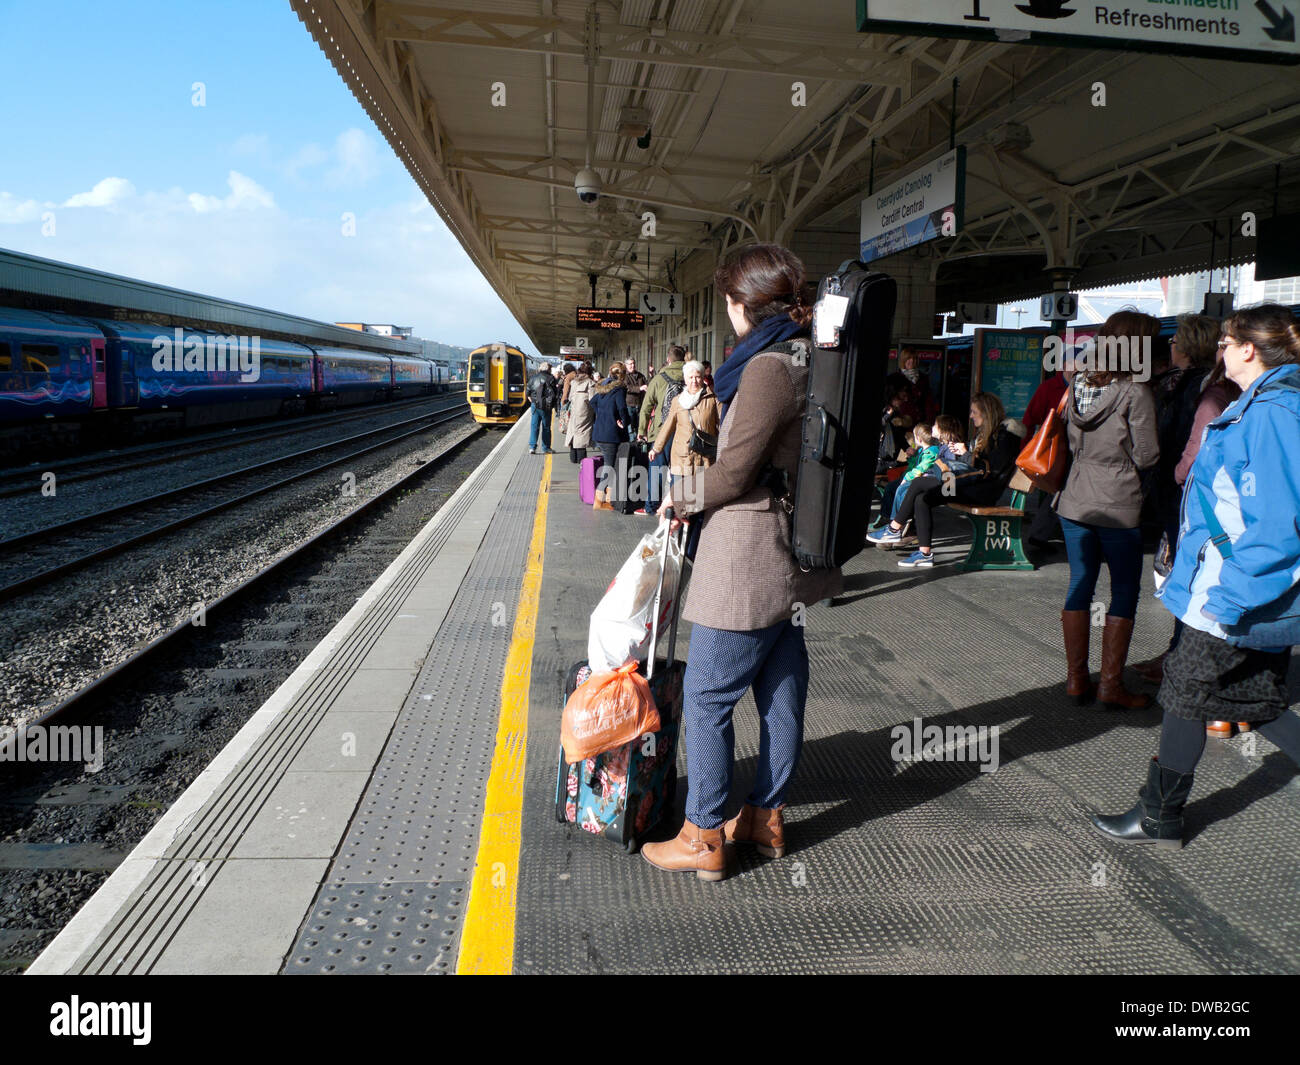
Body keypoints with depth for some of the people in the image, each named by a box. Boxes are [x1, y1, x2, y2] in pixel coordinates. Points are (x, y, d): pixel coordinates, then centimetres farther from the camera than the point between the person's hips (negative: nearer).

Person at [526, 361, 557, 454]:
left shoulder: (533, 378, 6)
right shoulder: (551, 378, -6)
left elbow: (528, 393, 8)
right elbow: (553, 394, -9)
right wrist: (554, 405, -1)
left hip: (535, 405, 3)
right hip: (546, 407, -3)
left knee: (534, 426, 6)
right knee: (546, 427, 7)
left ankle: (532, 447, -6)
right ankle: (546, 448, 12)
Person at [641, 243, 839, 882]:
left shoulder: (768, 367, -20)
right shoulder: (812, 359, 9)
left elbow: (731, 475, -19)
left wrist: (678, 497, 0)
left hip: (748, 554, -10)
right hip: (792, 548, 10)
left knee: (707, 696, 2)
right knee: (781, 686, 17)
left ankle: (703, 839, 14)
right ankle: (766, 816, 31)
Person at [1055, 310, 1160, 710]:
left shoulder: (1078, 383, 5)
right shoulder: (1135, 393, -14)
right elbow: (1146, 456, -11)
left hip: (1075, 501, 6)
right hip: (1118, 506, -6)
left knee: (1079, 586, 11)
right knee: (1124, 592, 6)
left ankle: (1076, 678, 17)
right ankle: (1111, 684, 9)